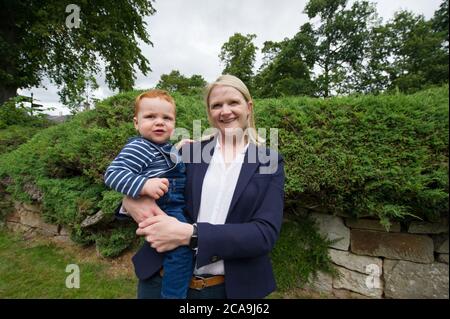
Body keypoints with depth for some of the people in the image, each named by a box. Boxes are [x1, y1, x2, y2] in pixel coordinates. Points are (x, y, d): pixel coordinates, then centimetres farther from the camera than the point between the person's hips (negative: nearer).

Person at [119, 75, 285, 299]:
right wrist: (130, 198, -16)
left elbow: (266, 233, -15)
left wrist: (190, 234, -25)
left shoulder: (269, 162, -6)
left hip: (230, 287, -1)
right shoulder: (189, 151, -2)